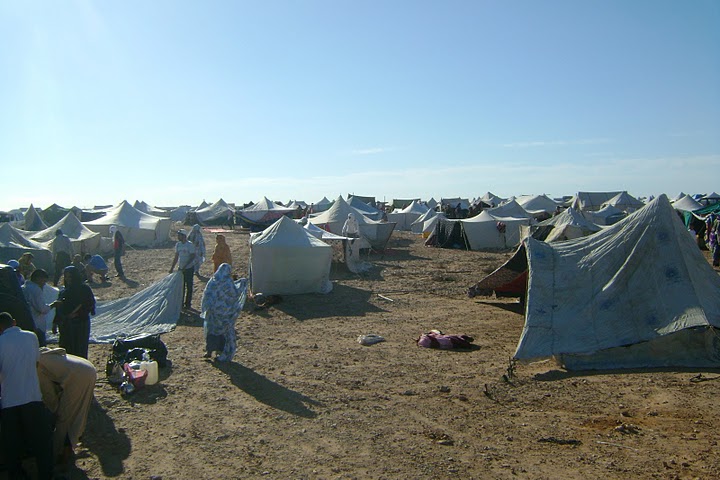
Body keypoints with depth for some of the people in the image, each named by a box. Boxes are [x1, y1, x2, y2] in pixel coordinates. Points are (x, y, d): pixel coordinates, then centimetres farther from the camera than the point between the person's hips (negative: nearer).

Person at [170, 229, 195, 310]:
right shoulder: (178, 245, 4)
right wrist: (172, 267, 8)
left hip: (189, 268, -6)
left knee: (189, 286, 2)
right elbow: (176, 257, 11)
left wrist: (185, 266, -22)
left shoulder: (190, 245, -15)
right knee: (181, 286, 12)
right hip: (180, 268, 6)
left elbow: (193, 257, -17)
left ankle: (188, 304, 10)